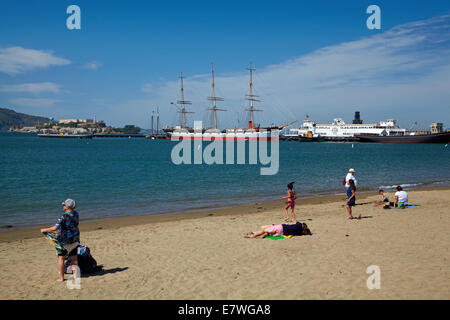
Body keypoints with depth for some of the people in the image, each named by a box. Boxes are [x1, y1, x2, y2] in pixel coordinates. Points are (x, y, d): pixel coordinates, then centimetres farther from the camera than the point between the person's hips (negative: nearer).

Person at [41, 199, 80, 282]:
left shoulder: (64, 216, -22)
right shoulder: (76, 214, -1)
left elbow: (55, 228, -24)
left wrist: (45, 230, -11)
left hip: (64, 241, -6)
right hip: (75, 240, 6)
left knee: (61, 258, 4)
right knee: (74, 257, 15)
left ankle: (61, 278, 6)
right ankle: (75, 274, 19)